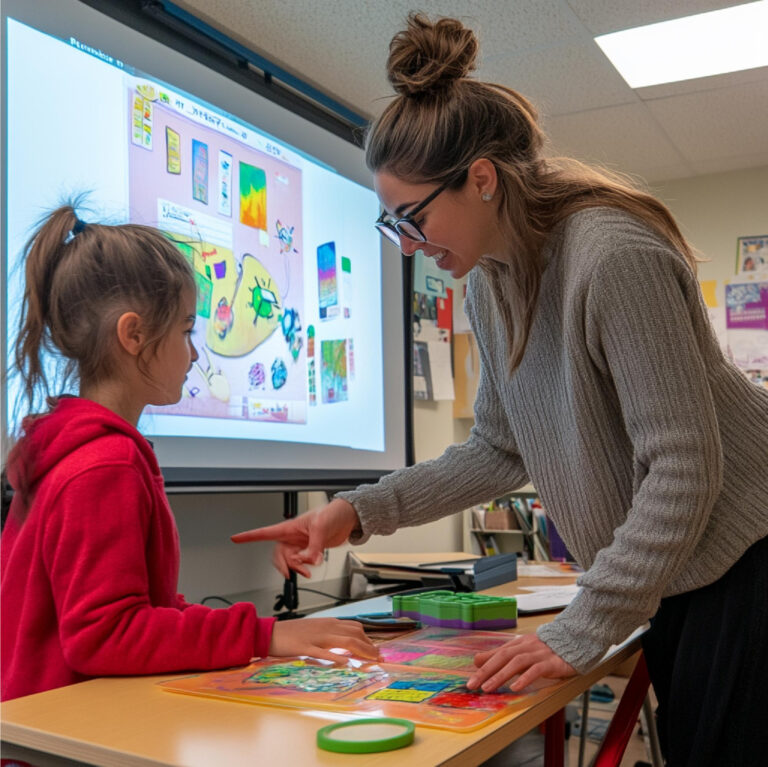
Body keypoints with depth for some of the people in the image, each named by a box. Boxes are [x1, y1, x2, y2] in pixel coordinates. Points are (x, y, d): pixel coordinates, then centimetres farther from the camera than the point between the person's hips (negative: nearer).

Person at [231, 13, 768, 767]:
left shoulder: (615, 258, -26)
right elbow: (499, 450, 6)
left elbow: (684, 470, -25)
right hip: (669, 575, 7)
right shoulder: (488, 282, 1)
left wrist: (581, 630, -24)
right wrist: (359, 512, -3)